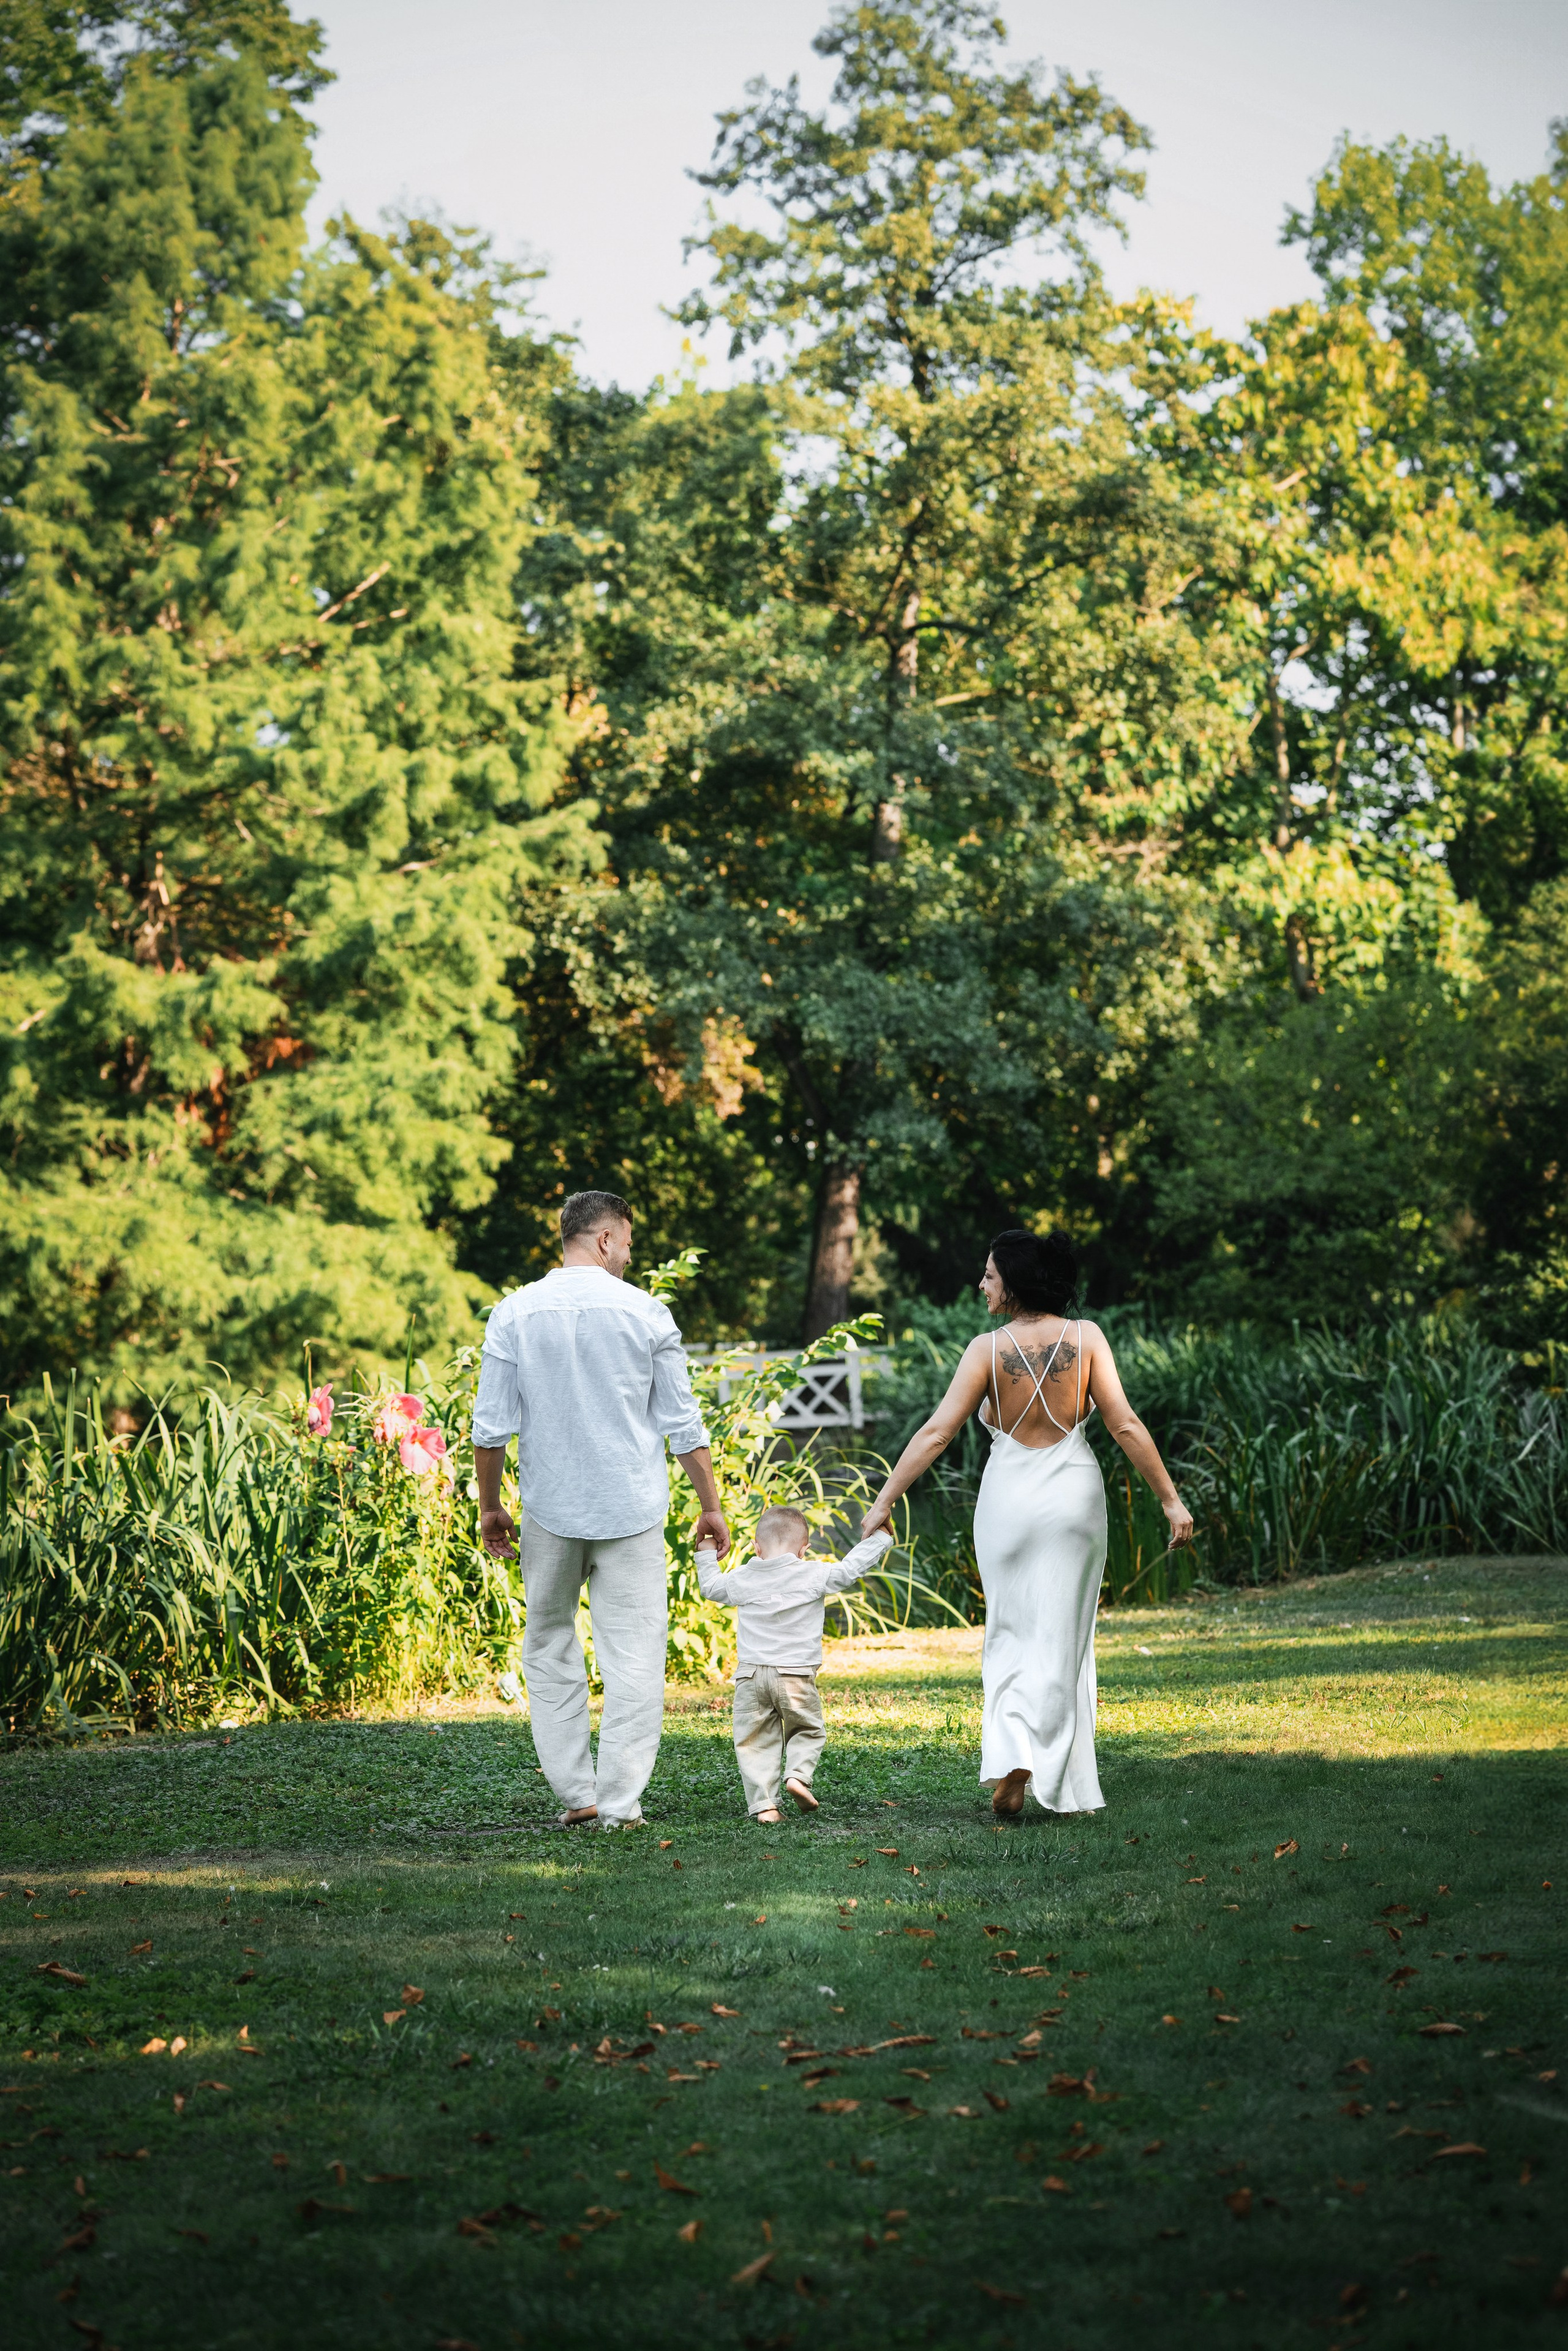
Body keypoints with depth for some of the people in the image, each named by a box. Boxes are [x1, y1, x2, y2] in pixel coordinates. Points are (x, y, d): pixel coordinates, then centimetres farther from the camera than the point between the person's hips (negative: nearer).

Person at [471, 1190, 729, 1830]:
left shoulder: (515, 1313, -1)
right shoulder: (646, 1313, -3)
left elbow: (491, 1426, -1)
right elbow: (683, 1424, 0)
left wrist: (490, 1506, 11)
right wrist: (711, 1508, 9)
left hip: (549, 1509, 1)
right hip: (632, 1509, -1)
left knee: (549, 1647, 14)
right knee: (633, 1655, 3)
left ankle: (576, 1793, 12)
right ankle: (619, 1801, 1)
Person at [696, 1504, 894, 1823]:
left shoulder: (741, 1579, 6)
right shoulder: (815, 1575, -3)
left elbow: (710, 1587, 23)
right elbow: (851, 1568, 3)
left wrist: (706, 1553, 39)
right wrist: (879, 1537, 18)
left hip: (751, 1676, 2)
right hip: (797, 1675, -2)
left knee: (755, 1740, 7)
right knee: (808, 1731, 17)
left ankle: (763, 1803, -2)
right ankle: (799, 1773, -8)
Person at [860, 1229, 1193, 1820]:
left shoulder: (988, 1349, -10)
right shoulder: (1086, 1338, -6)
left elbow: (936, 1433, -12)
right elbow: (1125, 1425, -9)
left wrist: (884, 1502, -7)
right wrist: (1171, 1499, -4)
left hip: (1009, 1500, -1)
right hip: (1074, 1495, 1)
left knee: (1012, 1638, 14)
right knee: (1063, 1640, 9)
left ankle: (1011, 1756, -8)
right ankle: (1067, 1788, 9)